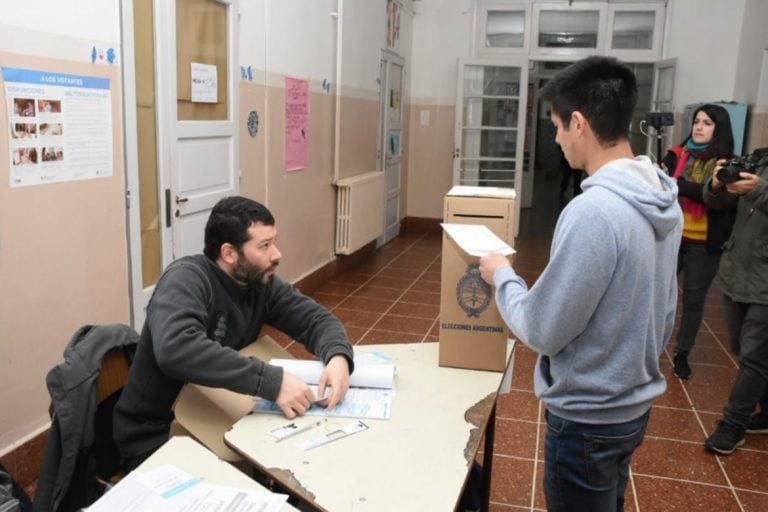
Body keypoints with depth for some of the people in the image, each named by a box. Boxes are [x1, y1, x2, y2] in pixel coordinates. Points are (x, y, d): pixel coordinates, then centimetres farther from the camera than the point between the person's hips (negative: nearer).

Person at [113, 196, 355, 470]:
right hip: (156, 435, -6)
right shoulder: (186, 278, -23)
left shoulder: (261, 282, -3)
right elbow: (176, 349, -40)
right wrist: (273, 381, -43)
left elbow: (316, 319, -1)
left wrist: (338, 356, -24)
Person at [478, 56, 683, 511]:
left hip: (589, 418, -8)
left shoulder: (593, 211, -30)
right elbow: (664, 313, 9)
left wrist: (503, 276, -7)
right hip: (634, 404, 8)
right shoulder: (664, 201, -2)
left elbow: (542, 331, -23)